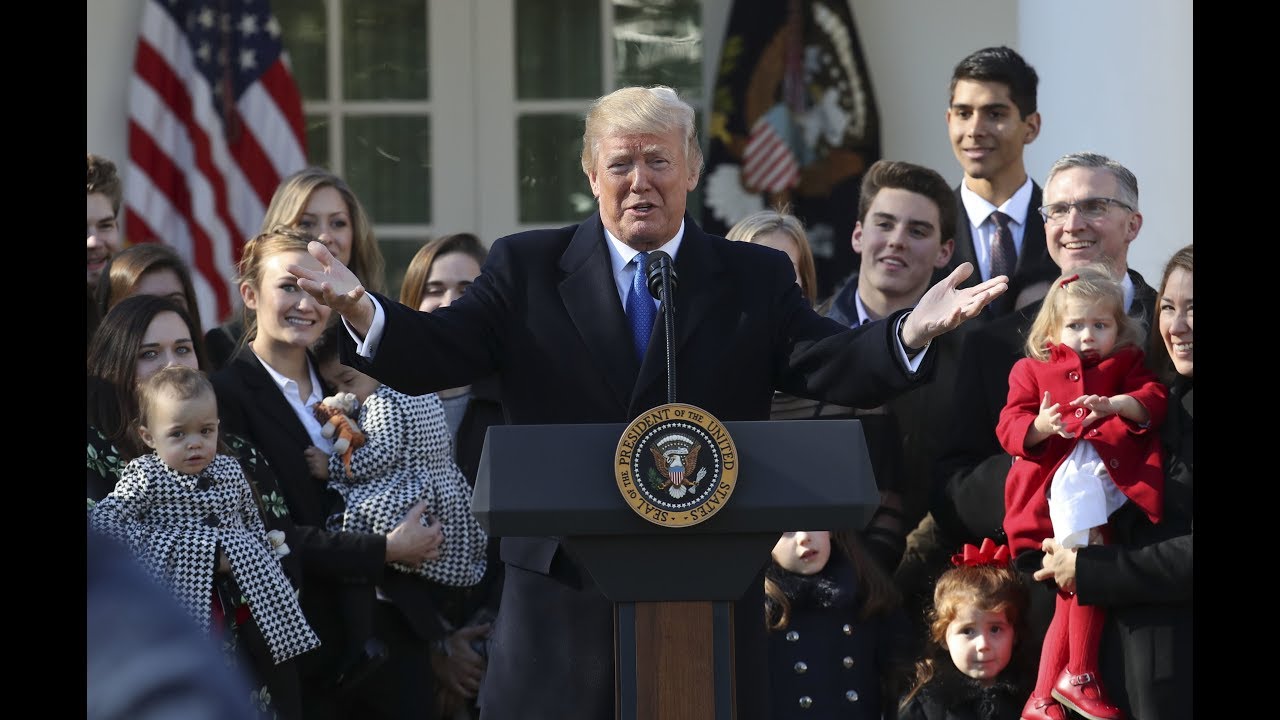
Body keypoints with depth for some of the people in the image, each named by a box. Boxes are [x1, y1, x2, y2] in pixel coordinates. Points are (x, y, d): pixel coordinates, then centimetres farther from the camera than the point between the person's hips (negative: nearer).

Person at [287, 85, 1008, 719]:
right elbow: (433, 354, -5)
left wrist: (912, 332, -26)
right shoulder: (527, 269, 6)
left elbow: (836, 365, -5)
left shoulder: (756, 278, 7)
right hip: (566, 589, 0)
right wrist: (363, 312, -26)